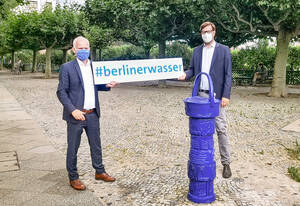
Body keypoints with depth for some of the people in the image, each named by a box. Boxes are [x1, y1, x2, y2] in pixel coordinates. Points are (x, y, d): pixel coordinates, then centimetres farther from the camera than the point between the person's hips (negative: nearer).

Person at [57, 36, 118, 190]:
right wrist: (73, 110, -20)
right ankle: (73, 178, 23)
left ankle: (99, 172, 33)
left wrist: (108, 85, -2)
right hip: (76, 114, -5)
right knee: (73, 147, 7)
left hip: (93, 114, 5)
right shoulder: (67, 68, -7)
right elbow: (61, 92, -9)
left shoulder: (94, 66, 9)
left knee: (96, 144, 16)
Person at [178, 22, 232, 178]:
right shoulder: (197, 51, 13)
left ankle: (226, 163, 7)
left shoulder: (224, 50, 1)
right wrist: (185, 75, -10)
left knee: (221, 130, -3)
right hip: (200, 95, 4)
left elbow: (228, 74, -3)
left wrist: (226, 95, -11)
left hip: (216, 96, -4)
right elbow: (192, 69, 14)